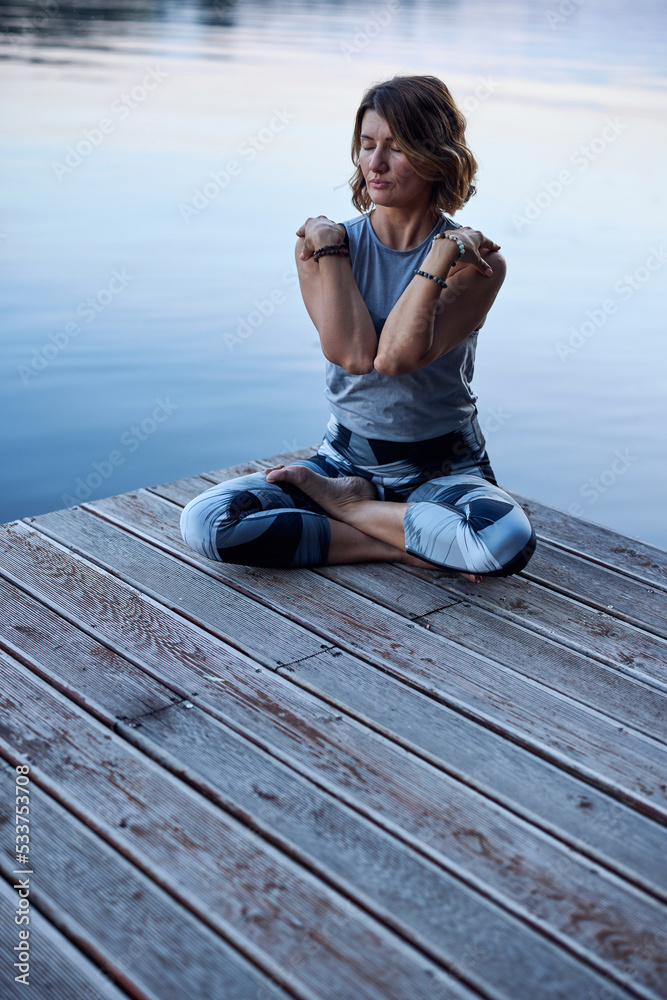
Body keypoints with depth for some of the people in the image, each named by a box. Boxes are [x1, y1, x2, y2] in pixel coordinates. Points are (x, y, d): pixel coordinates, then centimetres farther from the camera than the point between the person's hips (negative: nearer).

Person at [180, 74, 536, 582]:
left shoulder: (476, 261, -9)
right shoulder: (323, 245, -2)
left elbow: (397, 356, -22)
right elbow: (352, 354, -18)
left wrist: (441, 256, -22)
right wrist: (328, 246, -14)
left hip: (445, 468, -1)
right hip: (346, 457, 2)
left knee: (508, 541, -36)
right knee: (205, 522, -21)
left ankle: (343, 503, -8)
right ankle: (410, 547, -14)